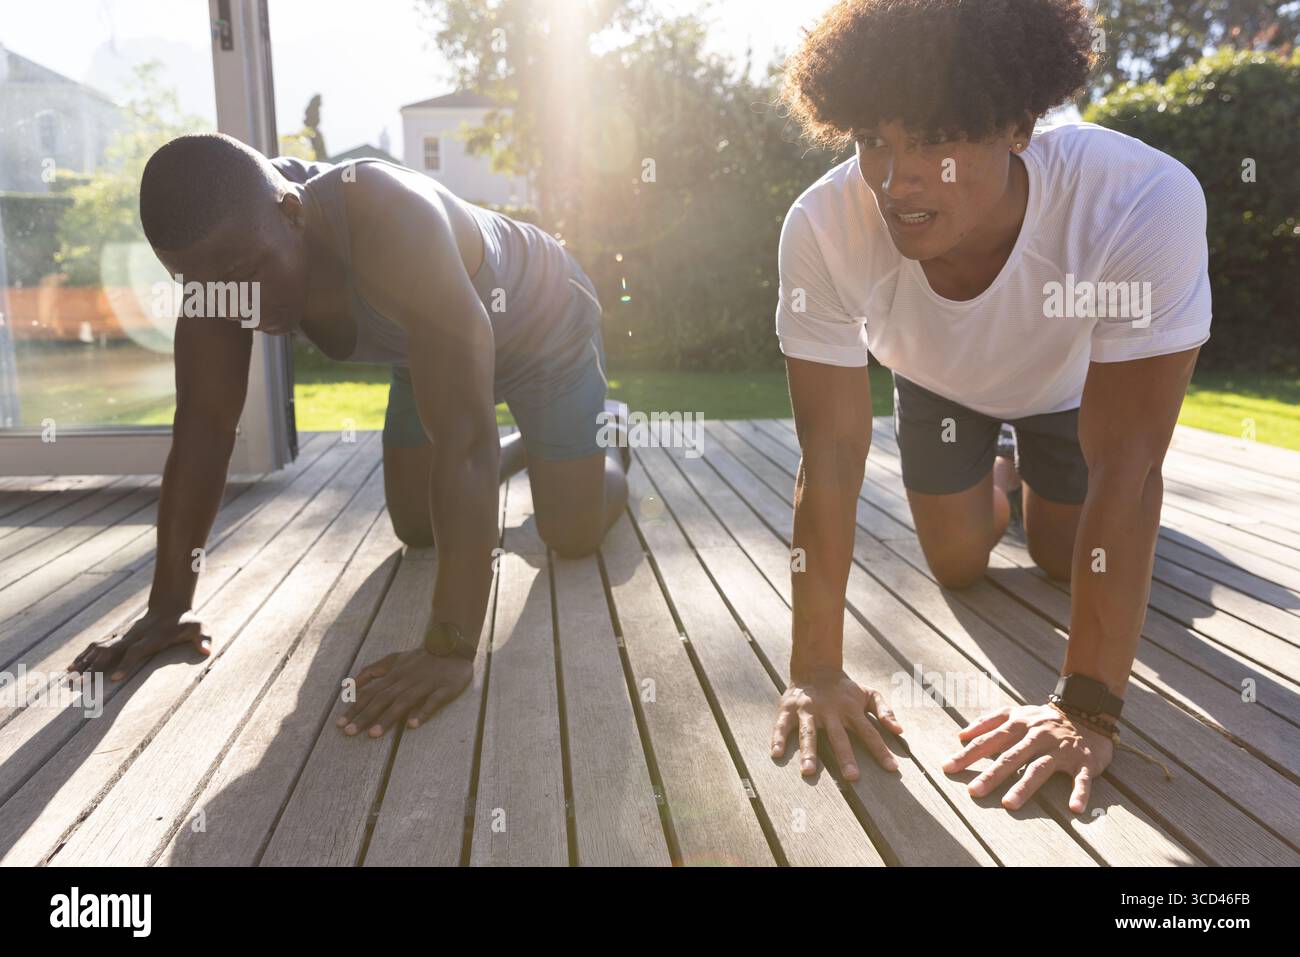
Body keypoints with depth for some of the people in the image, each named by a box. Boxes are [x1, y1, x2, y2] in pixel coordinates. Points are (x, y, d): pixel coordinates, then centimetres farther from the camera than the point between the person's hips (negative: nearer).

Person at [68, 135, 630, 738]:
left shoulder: (393, 230, -45)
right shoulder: (227, 248, -24)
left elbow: (463, 438, -47)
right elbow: (203, 424, -20)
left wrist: (449, 648, -48)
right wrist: (167, 608, -21)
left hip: (542, 329, -5)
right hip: (438, 346, 6)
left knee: (573, 536, -5)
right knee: (419, 531, 8)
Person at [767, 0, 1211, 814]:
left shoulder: (1146, 204, -43)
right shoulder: (823, 229, -39)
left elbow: (1124, 472, -38)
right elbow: (831, 458, -34)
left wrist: (1089, 708, -37)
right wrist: (817, 669, -34)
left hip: (1070, 380, 0)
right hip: (940, 385, 1)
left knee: (1063, 559, 9)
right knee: (959, 568, 10)